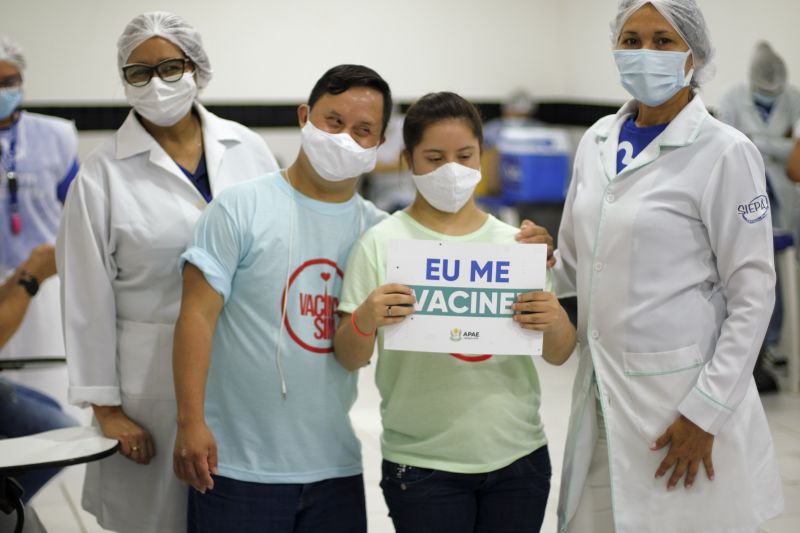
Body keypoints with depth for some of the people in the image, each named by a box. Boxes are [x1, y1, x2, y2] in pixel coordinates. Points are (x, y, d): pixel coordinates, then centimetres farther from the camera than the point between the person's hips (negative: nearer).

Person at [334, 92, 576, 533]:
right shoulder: (381, 244, -3)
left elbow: (559, 356, 7)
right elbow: (350, 360, -3)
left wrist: (554, 322, -16)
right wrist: (365, 319, -25)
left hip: (518, 457, 3)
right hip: (422, 463, -3)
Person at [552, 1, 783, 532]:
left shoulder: (724, 153, -9)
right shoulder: (598, 141, 9)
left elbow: (753, 295, -10)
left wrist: (706, 412, -14)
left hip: (680, 396, -5)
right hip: (602, 390, 5)